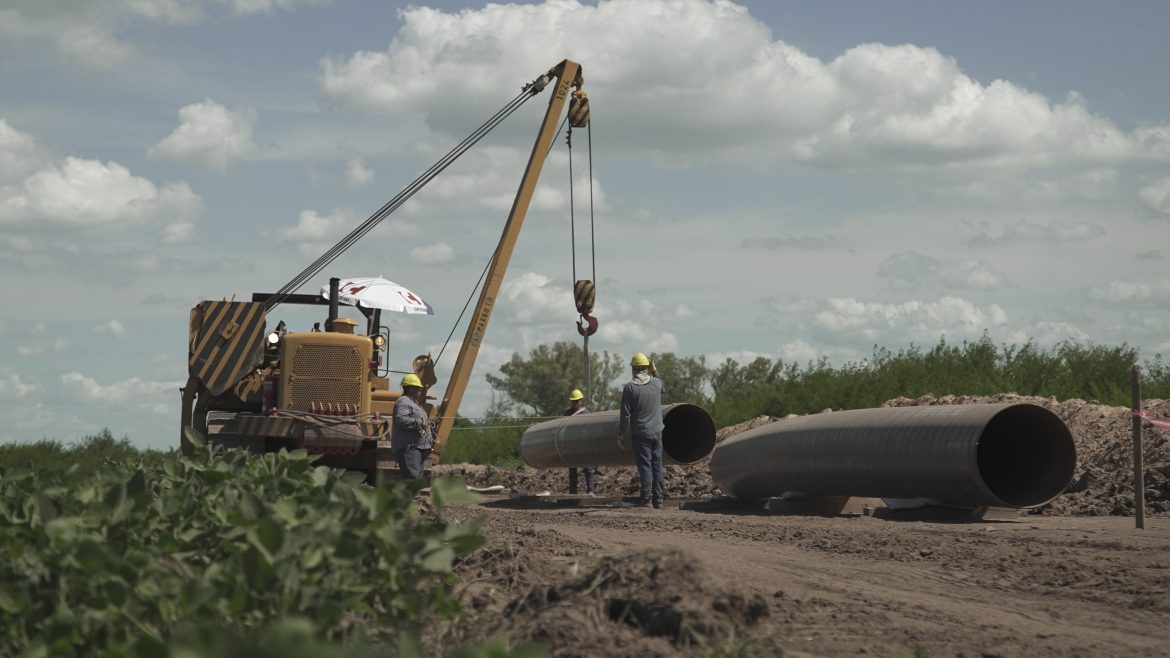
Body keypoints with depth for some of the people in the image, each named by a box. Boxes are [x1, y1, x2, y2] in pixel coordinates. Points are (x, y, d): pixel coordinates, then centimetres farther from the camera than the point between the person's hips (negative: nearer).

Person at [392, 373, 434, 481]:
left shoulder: (415, 404, 27)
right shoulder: (403, 401, -7)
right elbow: (401, 419, -24)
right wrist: (419, 422, -22)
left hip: (420, 447, 11)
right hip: (408, 447, -11)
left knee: (418, 477, 10)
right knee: (412, 476, -22)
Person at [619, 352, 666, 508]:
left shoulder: (630, 387, -11)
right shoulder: (657, 383, 1)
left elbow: (625, 413, -11)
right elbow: (664, 387, 28)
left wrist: (623, 431, 2)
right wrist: (654, 372, 28)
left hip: (640, 432, -4)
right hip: (656, 431, 4)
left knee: (645, 466, -2)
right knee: (657, 465, 9)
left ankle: (646, 498, -4)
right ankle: (658, 498, 12)